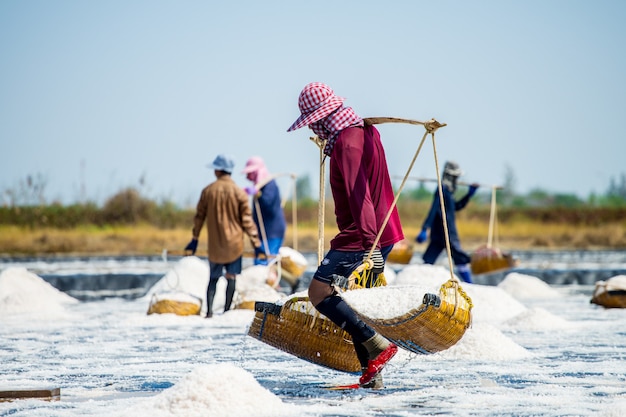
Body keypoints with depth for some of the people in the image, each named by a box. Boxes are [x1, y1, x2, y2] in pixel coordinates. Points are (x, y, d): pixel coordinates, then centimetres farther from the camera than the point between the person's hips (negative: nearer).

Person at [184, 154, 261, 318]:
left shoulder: (208, 191, -1)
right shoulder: (239, 192, -6)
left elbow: (199, 216, 6)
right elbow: (246, 220, -5)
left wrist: (194, 239, 17)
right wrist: (255, 241, 3)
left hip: (214, 243, 1)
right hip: (234, 243, -1)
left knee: (213, 278, 10)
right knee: (231, 277, 6)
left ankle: (209, 310, -2)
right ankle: (227, 310, 4)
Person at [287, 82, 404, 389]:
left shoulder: (347, 142, -17)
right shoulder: (365, 131, 13)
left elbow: (360, 196, -26)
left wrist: (370, 244, -32)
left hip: (361, 239, -10)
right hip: (381, 234, 10)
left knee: (319, 291, -11)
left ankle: (378, 346, -15)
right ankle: (371, 376, 13)